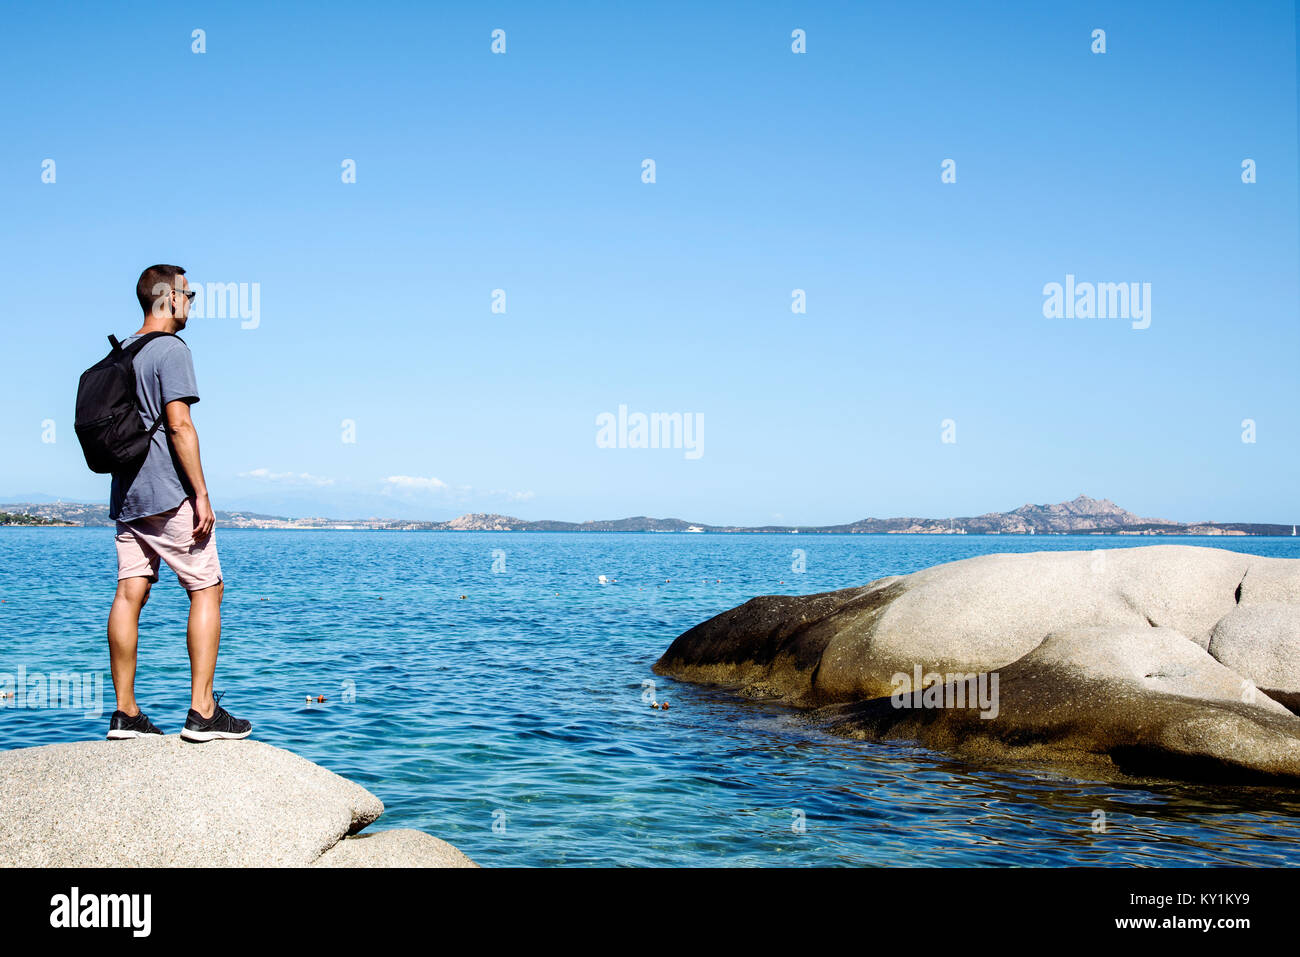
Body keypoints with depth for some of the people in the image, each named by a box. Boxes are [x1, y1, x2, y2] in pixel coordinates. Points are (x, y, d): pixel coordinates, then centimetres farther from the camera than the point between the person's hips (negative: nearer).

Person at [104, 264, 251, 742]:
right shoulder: (170, 349, -9)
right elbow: (179, 425, -17)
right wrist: (200, 495, -16)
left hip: (127, 495, 8)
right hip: (169, 495, -8)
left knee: (129, 594, 5)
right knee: (207, 590, -1)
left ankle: (124, 712, 6)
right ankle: (202, 712, -5)